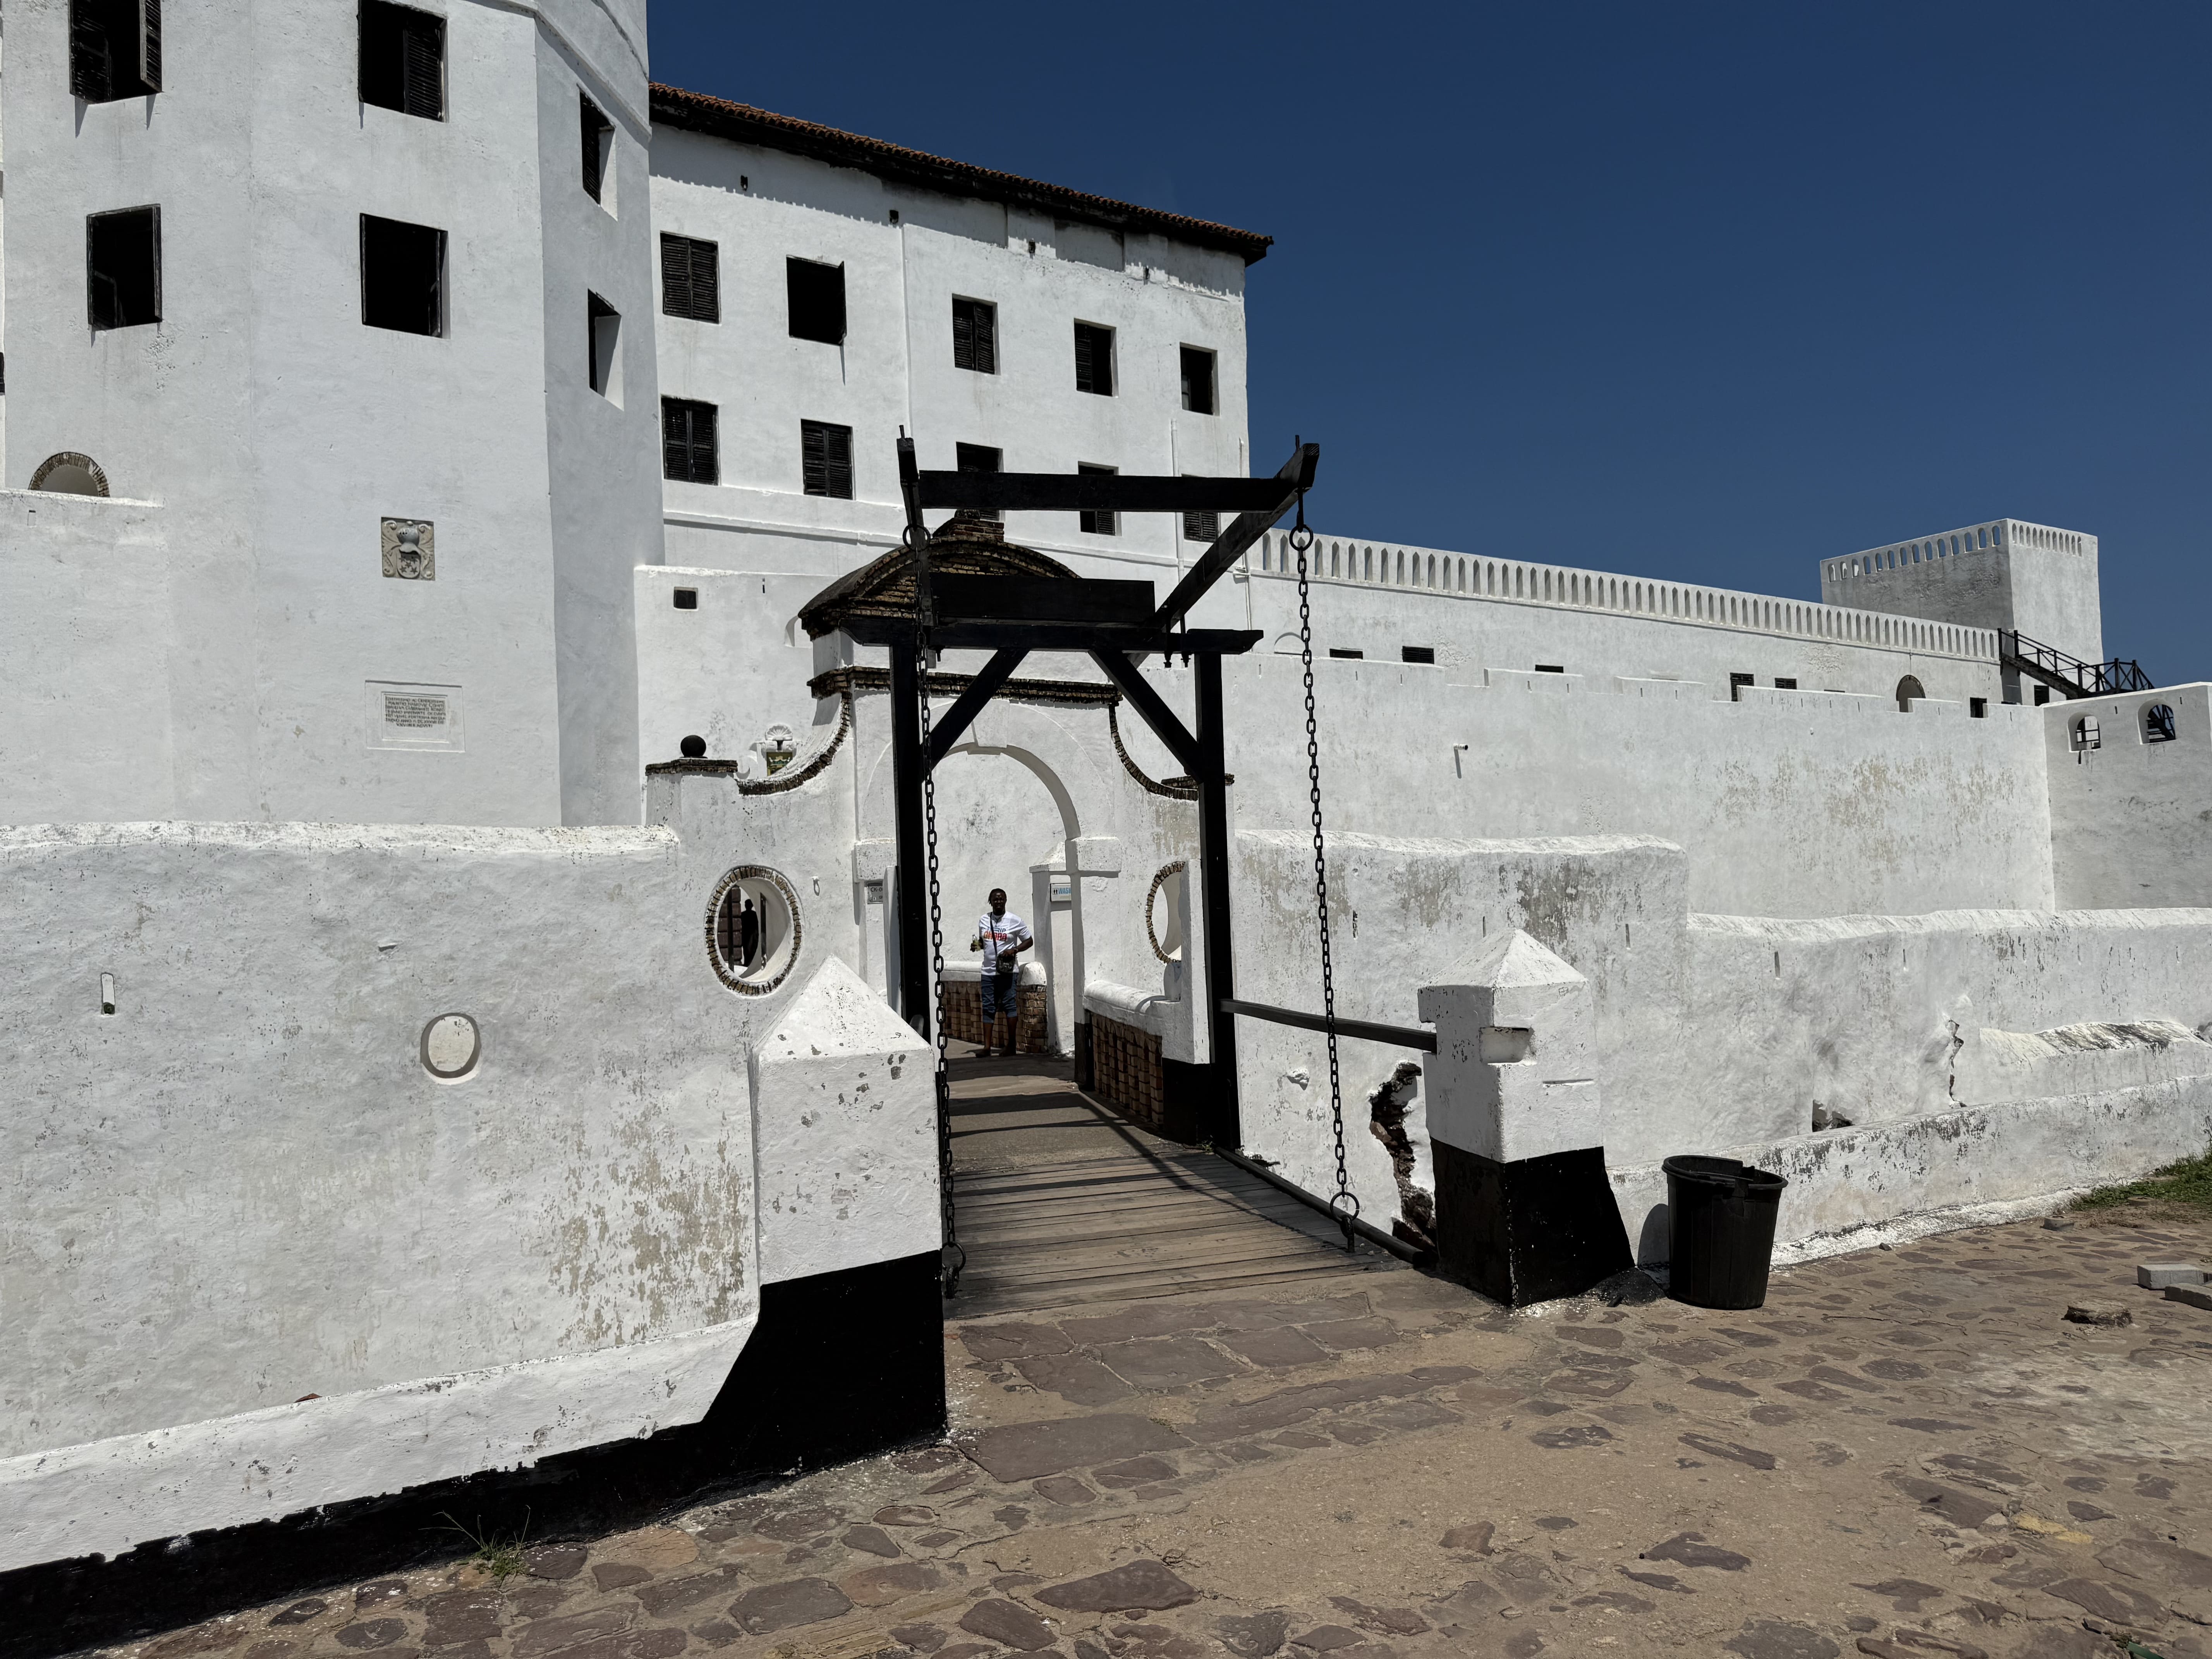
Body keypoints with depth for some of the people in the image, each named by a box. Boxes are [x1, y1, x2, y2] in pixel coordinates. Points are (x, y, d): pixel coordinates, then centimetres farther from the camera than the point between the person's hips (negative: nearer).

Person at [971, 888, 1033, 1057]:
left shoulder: (1015, 921, -3)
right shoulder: (983, 920, 9)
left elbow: (1029, 941, 2)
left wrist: (1014, 950, -14)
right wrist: (977, 945, -1)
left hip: (1007, 971, -4)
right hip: (988, 971, 4)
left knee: (1009, 1005, -4)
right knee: (988, 1008, 3)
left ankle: (1012, 1045, 3)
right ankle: (987, 1047, 5)